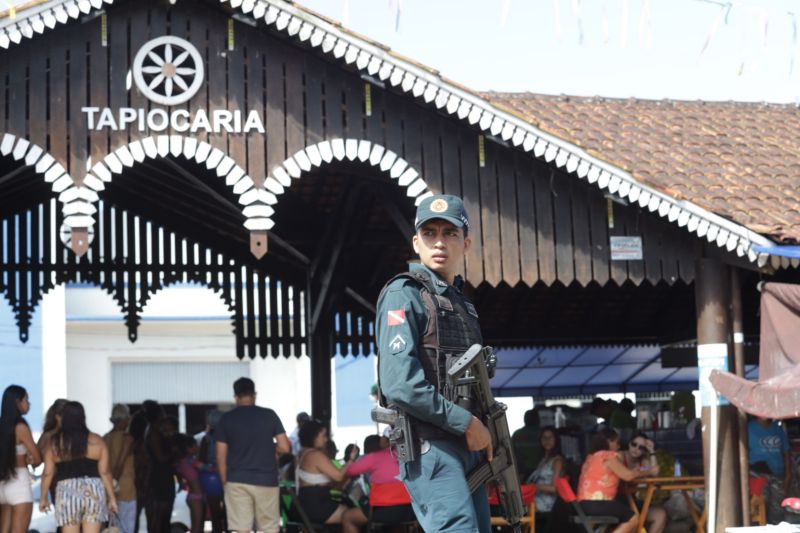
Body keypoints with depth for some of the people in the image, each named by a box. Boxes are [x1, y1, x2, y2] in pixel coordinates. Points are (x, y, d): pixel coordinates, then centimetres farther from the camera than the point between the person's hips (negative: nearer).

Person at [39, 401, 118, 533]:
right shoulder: (96, 441, 0)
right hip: (93, 492, 0)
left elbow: (48, 473, 3)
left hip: (67, 492, 0)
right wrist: (111, 497, 5)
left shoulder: (55, 443, 2)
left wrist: (43, 497, 14)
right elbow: (104, 472, -1)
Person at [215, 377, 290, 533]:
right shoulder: (269, 415, 1)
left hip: (237, 481, 0)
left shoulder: (227, 419, 1)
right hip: (266, 480, 0)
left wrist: (224, 482, 9)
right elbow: (285, 448, -1)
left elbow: (221, 456, -1)